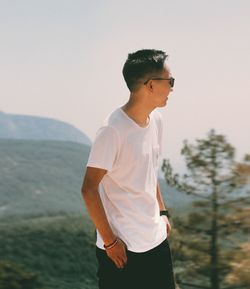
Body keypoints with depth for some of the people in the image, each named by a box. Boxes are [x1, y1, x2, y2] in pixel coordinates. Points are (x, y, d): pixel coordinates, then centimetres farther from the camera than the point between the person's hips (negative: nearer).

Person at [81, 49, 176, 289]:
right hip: (123, 247, -7)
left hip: (157, 239, 8)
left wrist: (162, 212, 16)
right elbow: (89, 189, -18)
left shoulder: (156, 120, 3)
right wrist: (110, 241, -15)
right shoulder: (113, 130, -21)